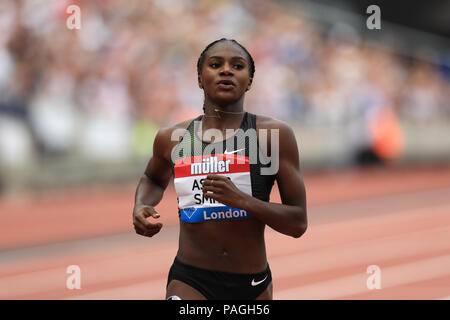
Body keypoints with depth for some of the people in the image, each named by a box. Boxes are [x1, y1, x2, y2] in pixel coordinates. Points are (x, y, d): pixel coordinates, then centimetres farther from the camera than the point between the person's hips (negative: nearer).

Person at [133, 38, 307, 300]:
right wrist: (141, 208, 5)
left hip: (254, 287, 0)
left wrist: (242, 200, -21)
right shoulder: (171, 139, 4)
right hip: (189, 283, 0)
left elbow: (298, 223, -6)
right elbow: (154, 180, 28)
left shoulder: (274, 134, -4)